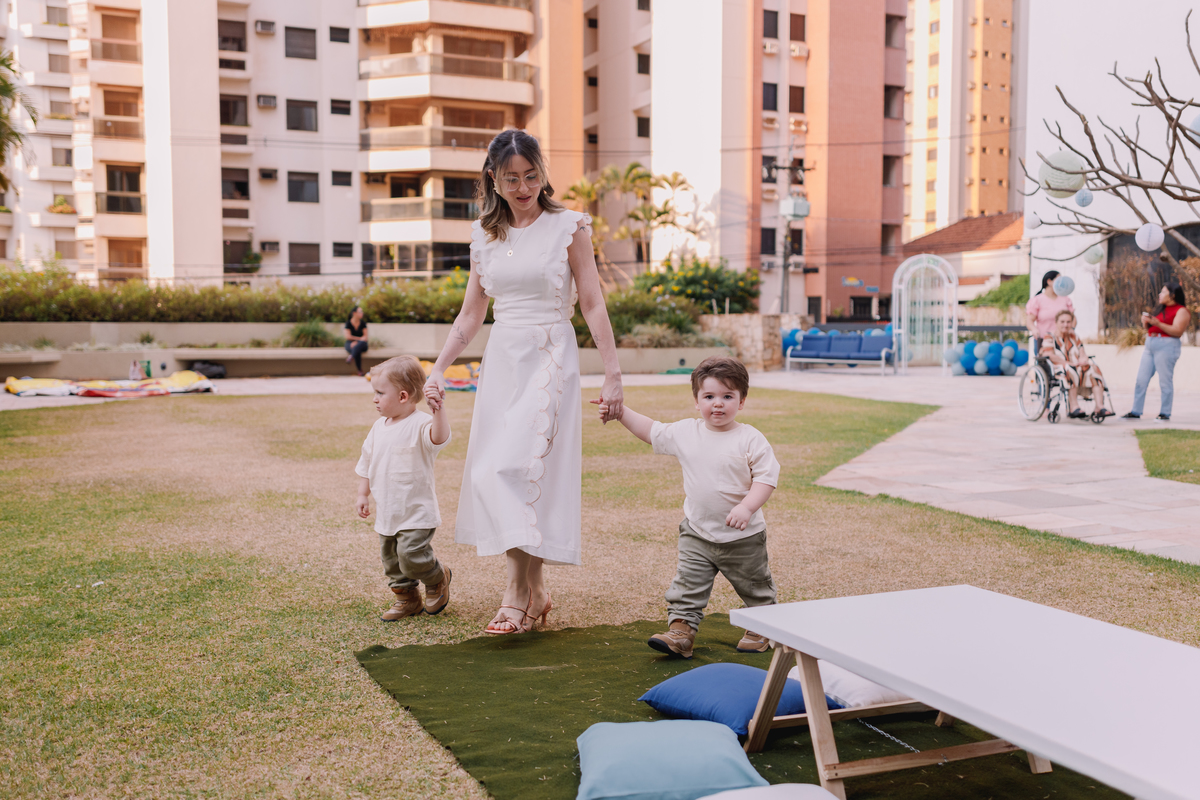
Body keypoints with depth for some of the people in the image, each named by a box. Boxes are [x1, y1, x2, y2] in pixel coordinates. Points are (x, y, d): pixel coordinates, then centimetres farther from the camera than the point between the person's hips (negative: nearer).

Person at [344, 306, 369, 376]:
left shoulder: (363, 323, 4)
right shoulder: (348, 323, -1)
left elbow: (365, 336, -2)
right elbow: (348, 336, -8)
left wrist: (356, 342, -19)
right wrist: (360, 338, -10)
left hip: (361, 344, 2)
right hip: (350, 344, -2)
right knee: (358, 351, -38)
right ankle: (359, 370, -38)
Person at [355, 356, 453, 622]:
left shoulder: (420, 424, -16)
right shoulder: (379, 426, 8)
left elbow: (440, 438, -39)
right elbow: (367, 462, 18)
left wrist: (438, 409, -51)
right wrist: (363, 495, 17)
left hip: (416, 512, -8)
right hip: (387, 512, 8)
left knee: (411, 555, -15)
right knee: (391, 560, 13)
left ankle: (438, 578, 15)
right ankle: (407, 599, 30)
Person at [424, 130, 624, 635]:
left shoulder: (568, 227, -2)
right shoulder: (484, 234, 10)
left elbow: (592, 305, -4)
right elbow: (471, 312, 15)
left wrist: (612, 374, -8)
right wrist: (438, 368, 10)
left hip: (550, 357, -5)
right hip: (502, 359, 5)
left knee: (523, 466, -16)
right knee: (492, 470, 3)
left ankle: (518, 594, -7)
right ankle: (534, 592, 13)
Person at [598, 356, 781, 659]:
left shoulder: (750, 439, -14)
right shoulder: (685, 433, -2)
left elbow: (767, 476, -16)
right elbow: (651, 431, 11)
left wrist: (747, 508, -29)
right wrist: (621, 412, 5)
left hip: (743, 537, -2)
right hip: (697, 534, 3)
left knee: (755, 588, 15)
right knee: (687, 585, -3)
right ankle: (680, 631, 1)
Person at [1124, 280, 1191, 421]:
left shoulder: (1181, 311, -3)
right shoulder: (1160, 308, 21)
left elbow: (1177, 331, -16)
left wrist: (1157, 323, -21)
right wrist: (1146, 323, 3)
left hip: (1166, 347, -8)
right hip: (1150, 345, 8)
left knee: (1165, 382, -5)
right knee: (1141, 380, 2)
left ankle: (1165, 413, 0)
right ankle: (1136, 412, 4)